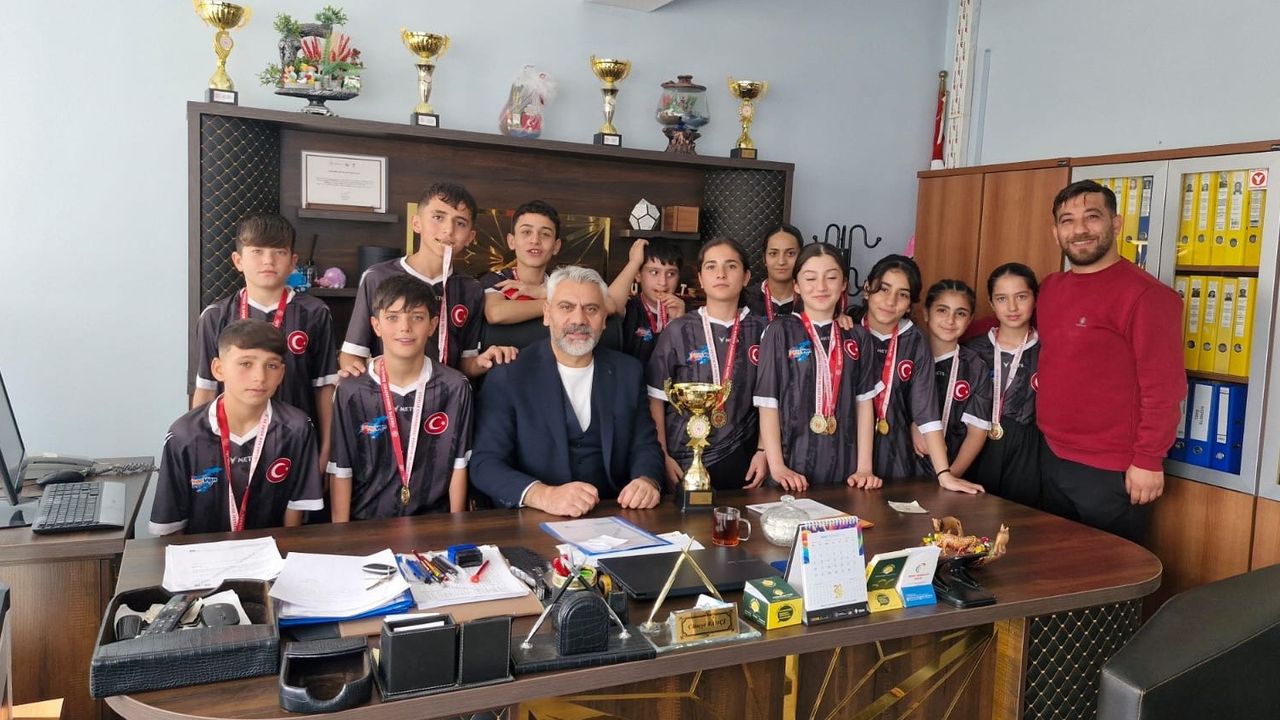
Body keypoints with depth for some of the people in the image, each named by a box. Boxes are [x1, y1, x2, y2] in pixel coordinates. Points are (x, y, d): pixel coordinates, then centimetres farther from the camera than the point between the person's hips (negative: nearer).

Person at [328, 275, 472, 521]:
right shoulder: (351, 392, -2)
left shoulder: (454, 388, 0)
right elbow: (340, 471, 2)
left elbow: (458, 465, 4)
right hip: (365, 523, 0)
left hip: (433, 521, 0)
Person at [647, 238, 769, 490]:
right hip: (684, 461, -1)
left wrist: (763, 451, -3)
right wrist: (661, 456, -6)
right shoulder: (679, 330, -5)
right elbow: (656, 398, -2)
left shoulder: (760, 330, 1)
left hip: (741, 460, 2)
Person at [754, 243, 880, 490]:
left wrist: (864, 467, -2)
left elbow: (864, 402, 6)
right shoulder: (780, 331, -3)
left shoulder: (857, 336, 8)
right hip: (793, 464, -3)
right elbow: (767, 403, -6)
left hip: (844, 466, 3)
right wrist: (776, 467, -14)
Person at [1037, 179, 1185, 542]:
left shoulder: (1144, 294, -15)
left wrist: (1148, 460, -16)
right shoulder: (1049, 288, 8)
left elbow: (1163, 387, -16)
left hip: (1110, 471, -7)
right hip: (1050, 457, 7)